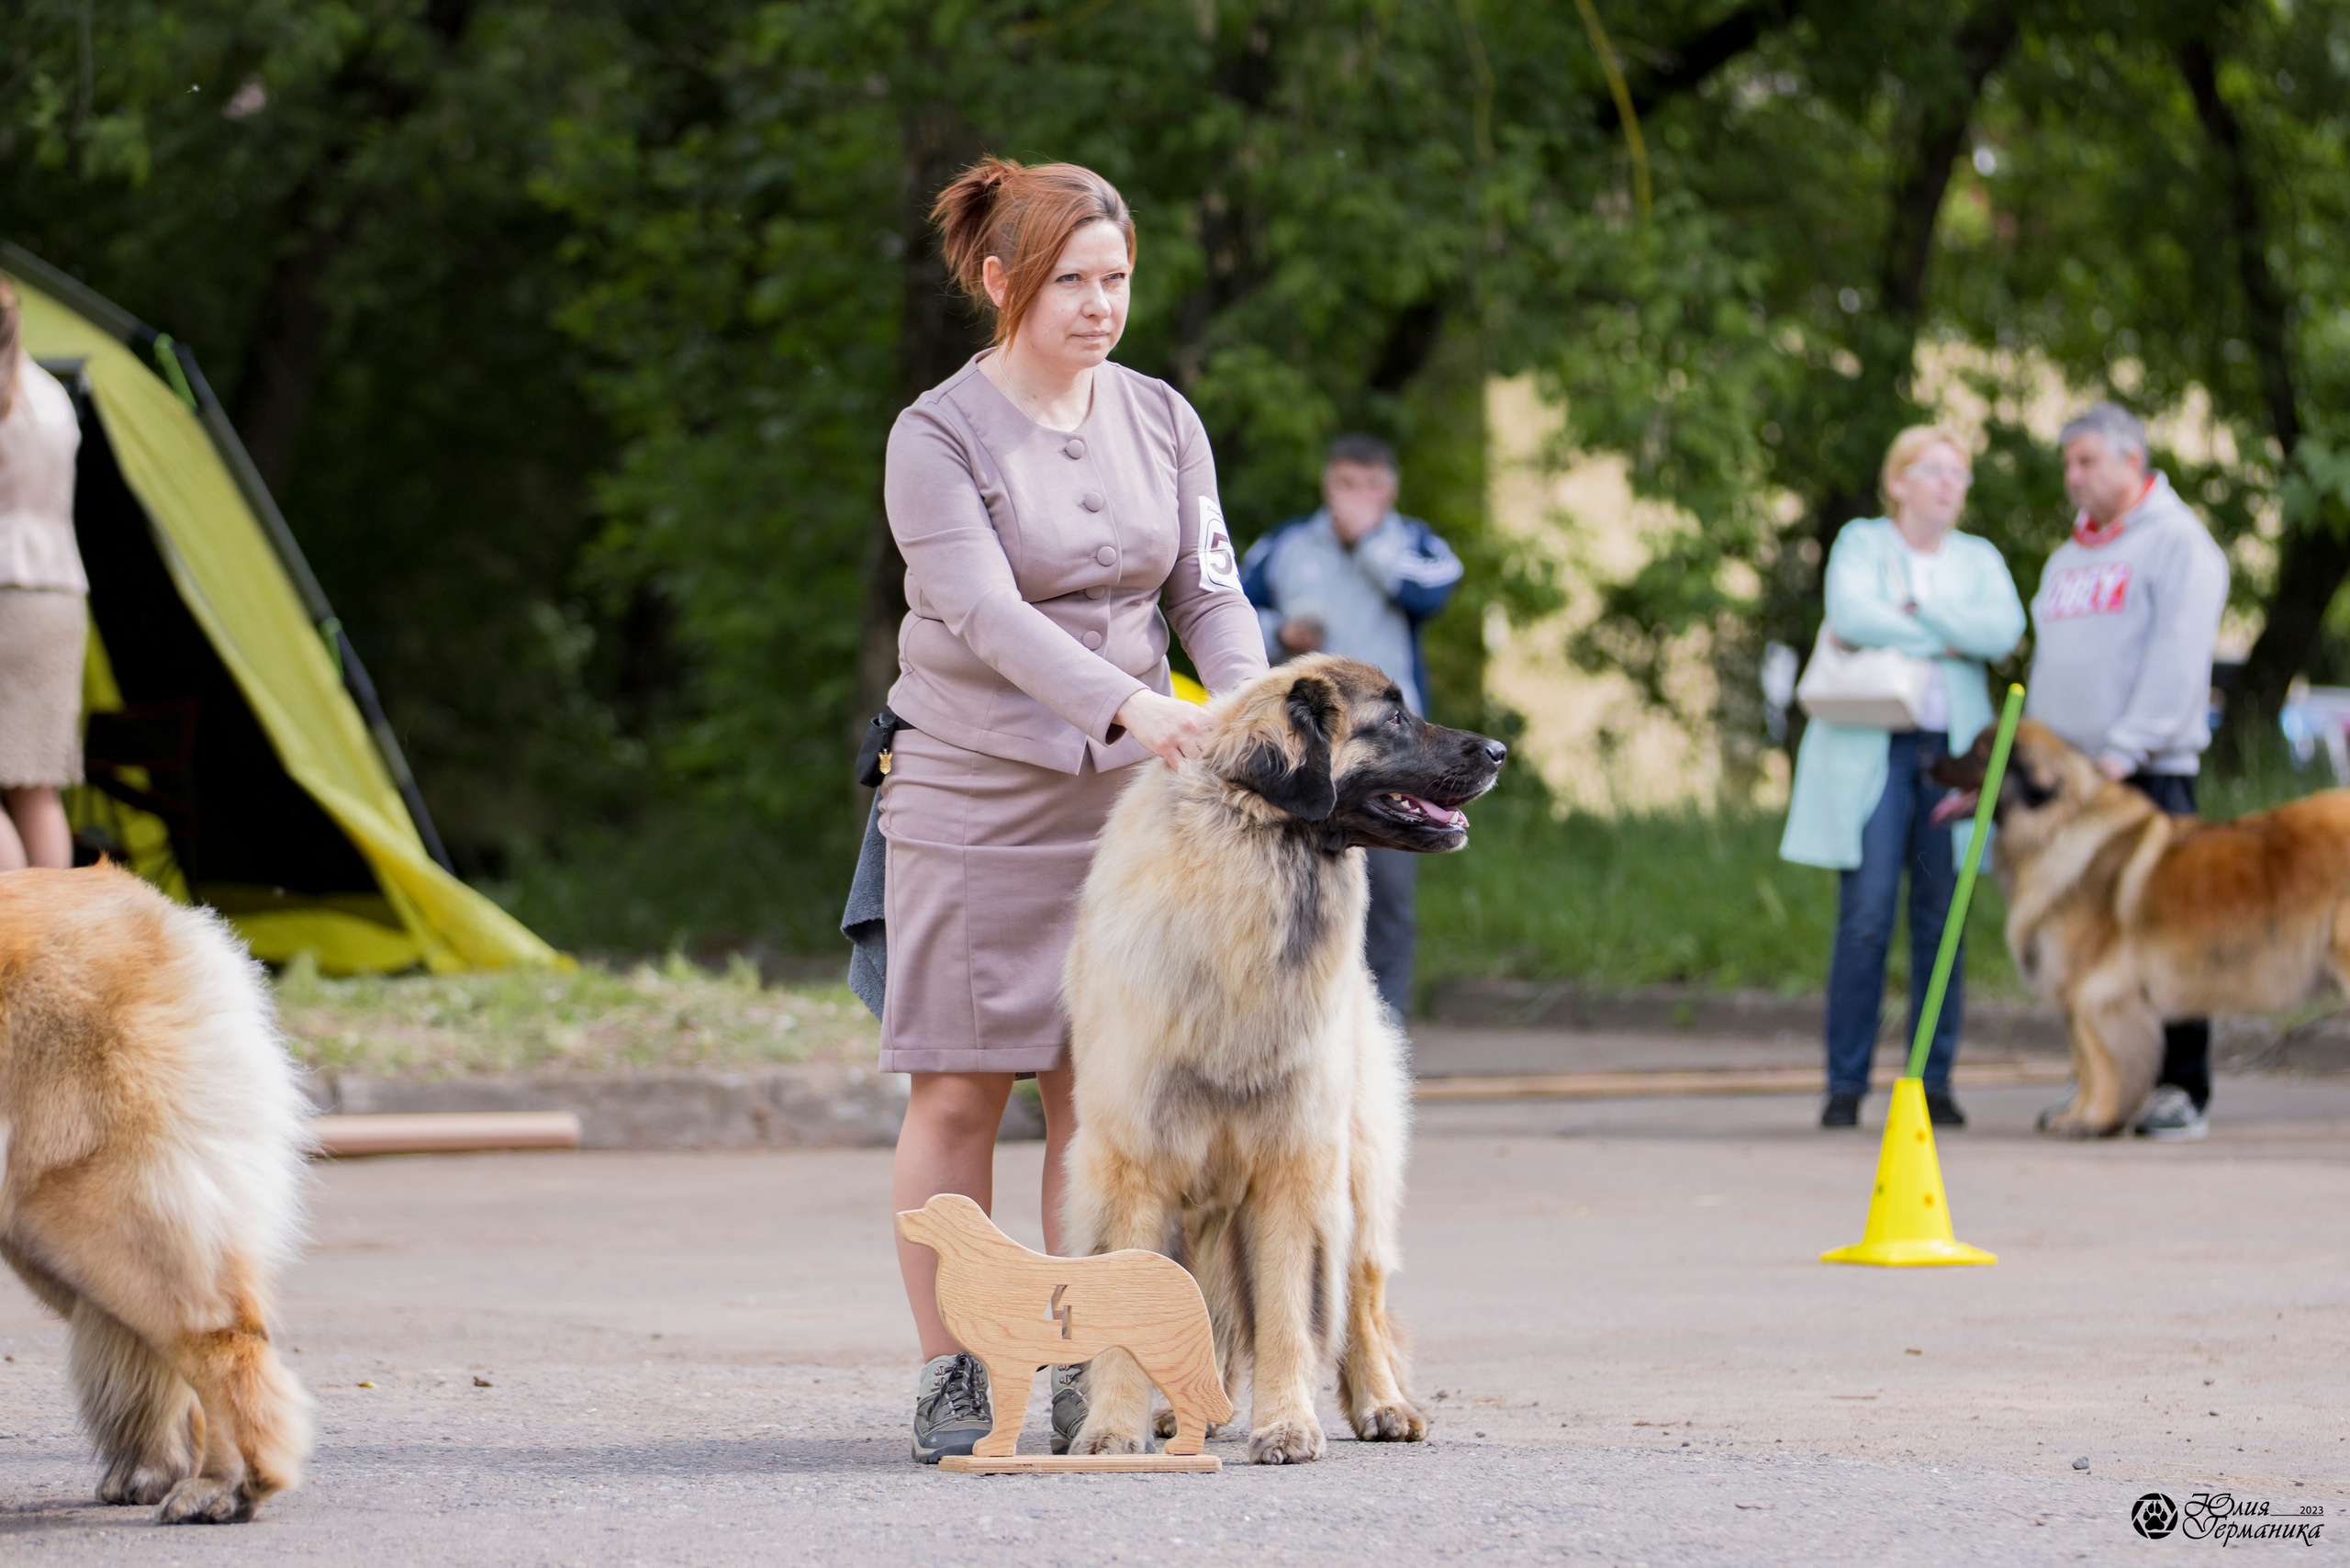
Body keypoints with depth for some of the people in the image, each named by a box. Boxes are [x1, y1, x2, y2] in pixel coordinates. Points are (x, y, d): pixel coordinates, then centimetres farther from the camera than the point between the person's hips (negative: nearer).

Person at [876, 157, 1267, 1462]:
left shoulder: (1162, 420, 6)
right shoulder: (938, 437, -10)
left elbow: (1209, 591, 4)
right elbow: (987, 614, -21)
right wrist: (1127, 704, -34)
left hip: (1124, 797, 4)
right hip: (971, 801, -4)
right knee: (958, 1098, -1)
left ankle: (1087, 1377, 7)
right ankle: (951, 1379, 6)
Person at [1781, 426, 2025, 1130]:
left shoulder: (1978, 559, 15)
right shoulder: (1862, 543, 7)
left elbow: (2004, 631, -4)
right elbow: (1851, 615, -13)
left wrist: (1914, 609, -9)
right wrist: (1944, 642, -7)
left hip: (1952, 751, 3)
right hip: (1872, 750, -3)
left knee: (1942, 923, 1)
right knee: (1865, 921, -8)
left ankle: (1934, 1082, 6)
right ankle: (1845, 1085, -4)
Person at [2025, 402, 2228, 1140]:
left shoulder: (2177, 541, -4)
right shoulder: (2067, 558, 21)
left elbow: (2178, 657, -13)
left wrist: (2126, 748, -20)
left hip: (2148, 769, -7)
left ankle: (2183, 1089, -5)